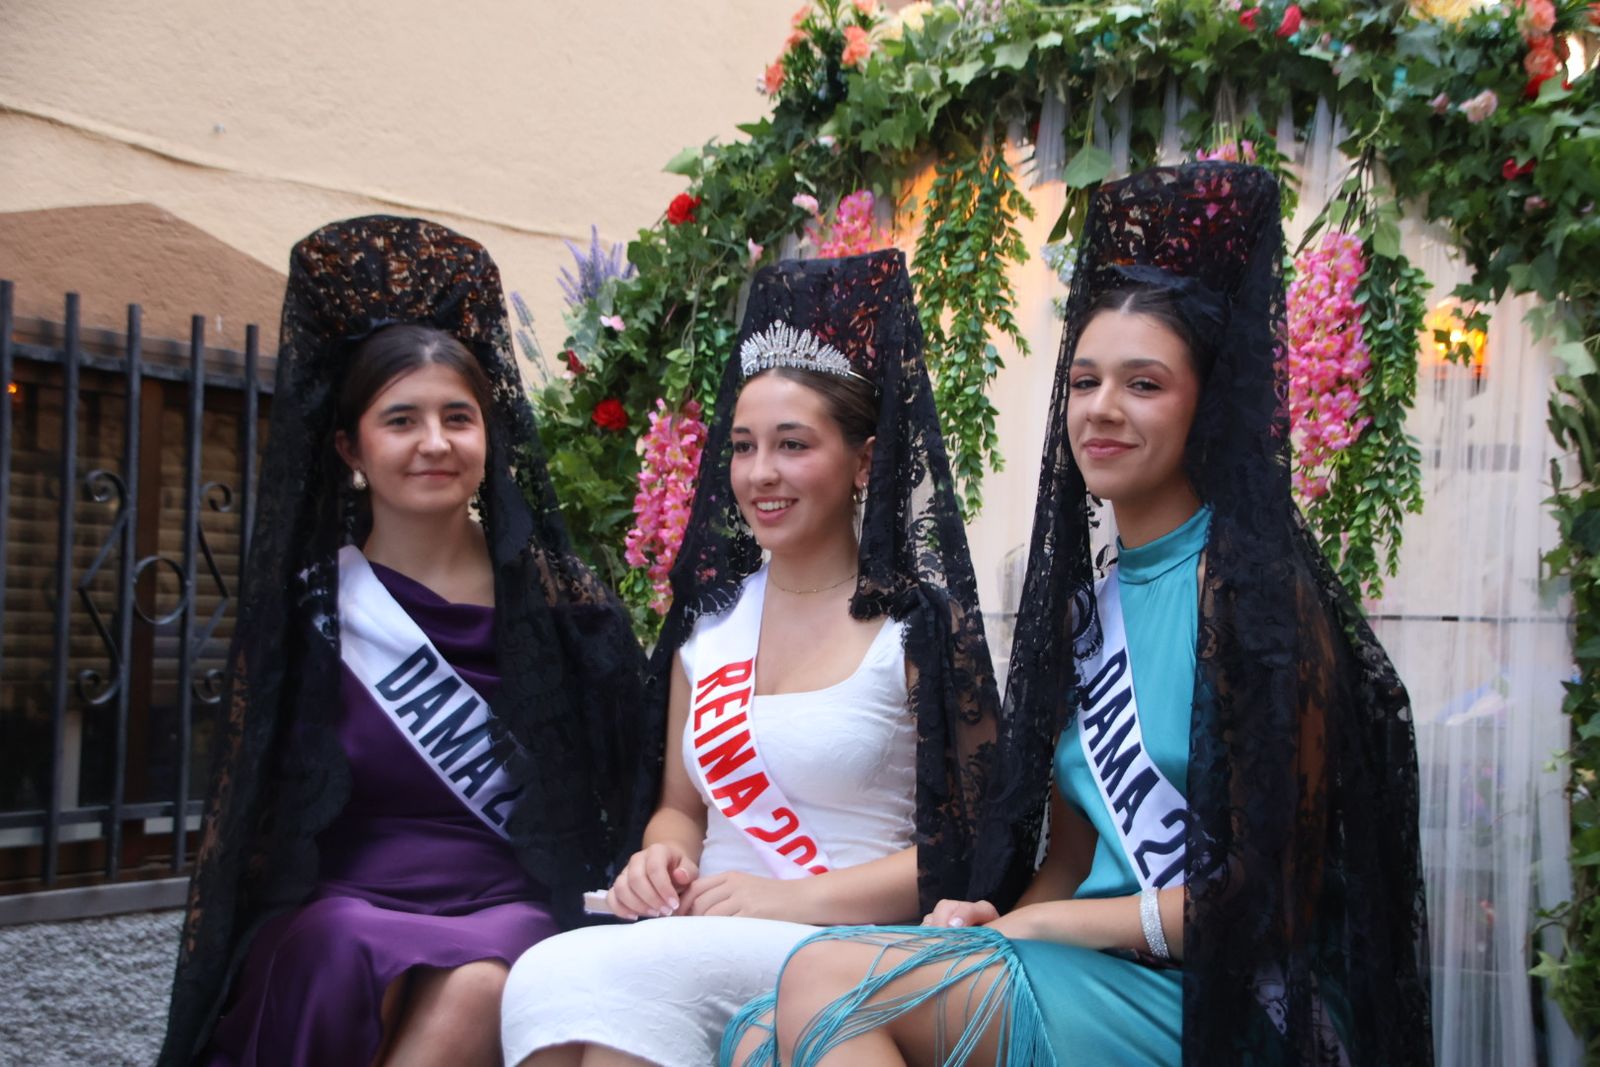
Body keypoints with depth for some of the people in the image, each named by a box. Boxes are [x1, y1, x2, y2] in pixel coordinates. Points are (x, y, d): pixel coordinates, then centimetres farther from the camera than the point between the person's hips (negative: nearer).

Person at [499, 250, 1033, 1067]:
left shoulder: (923, 623, -1)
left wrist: (796, 897, -14)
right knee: (547, 977, -30)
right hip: (702, 938, 5)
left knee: (585, 977, -31)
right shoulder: (709, 621, 15)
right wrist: (661, 856, -1)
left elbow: (971, 842, -4)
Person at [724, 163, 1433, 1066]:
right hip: (1100, 985, 7)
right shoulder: (1085, 608, 14)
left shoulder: (1244, 584, -9)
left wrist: (1032, 924, -8)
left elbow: (1269, 886, -12)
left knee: (827, 979, -22)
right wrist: (990, 922, -5)